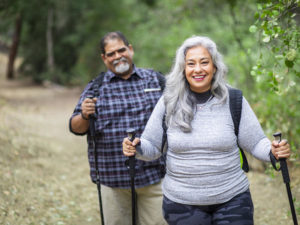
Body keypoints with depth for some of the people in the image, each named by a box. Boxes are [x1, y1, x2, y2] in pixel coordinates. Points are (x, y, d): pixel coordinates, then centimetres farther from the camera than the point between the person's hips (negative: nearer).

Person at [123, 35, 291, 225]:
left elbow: (255, 143, 1)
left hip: (232, 201, 0)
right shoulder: (169, 103, -2)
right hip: (181, 203, 1)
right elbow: (153, 147, 5)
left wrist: (273, 150, -19)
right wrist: (137, 148, -16)